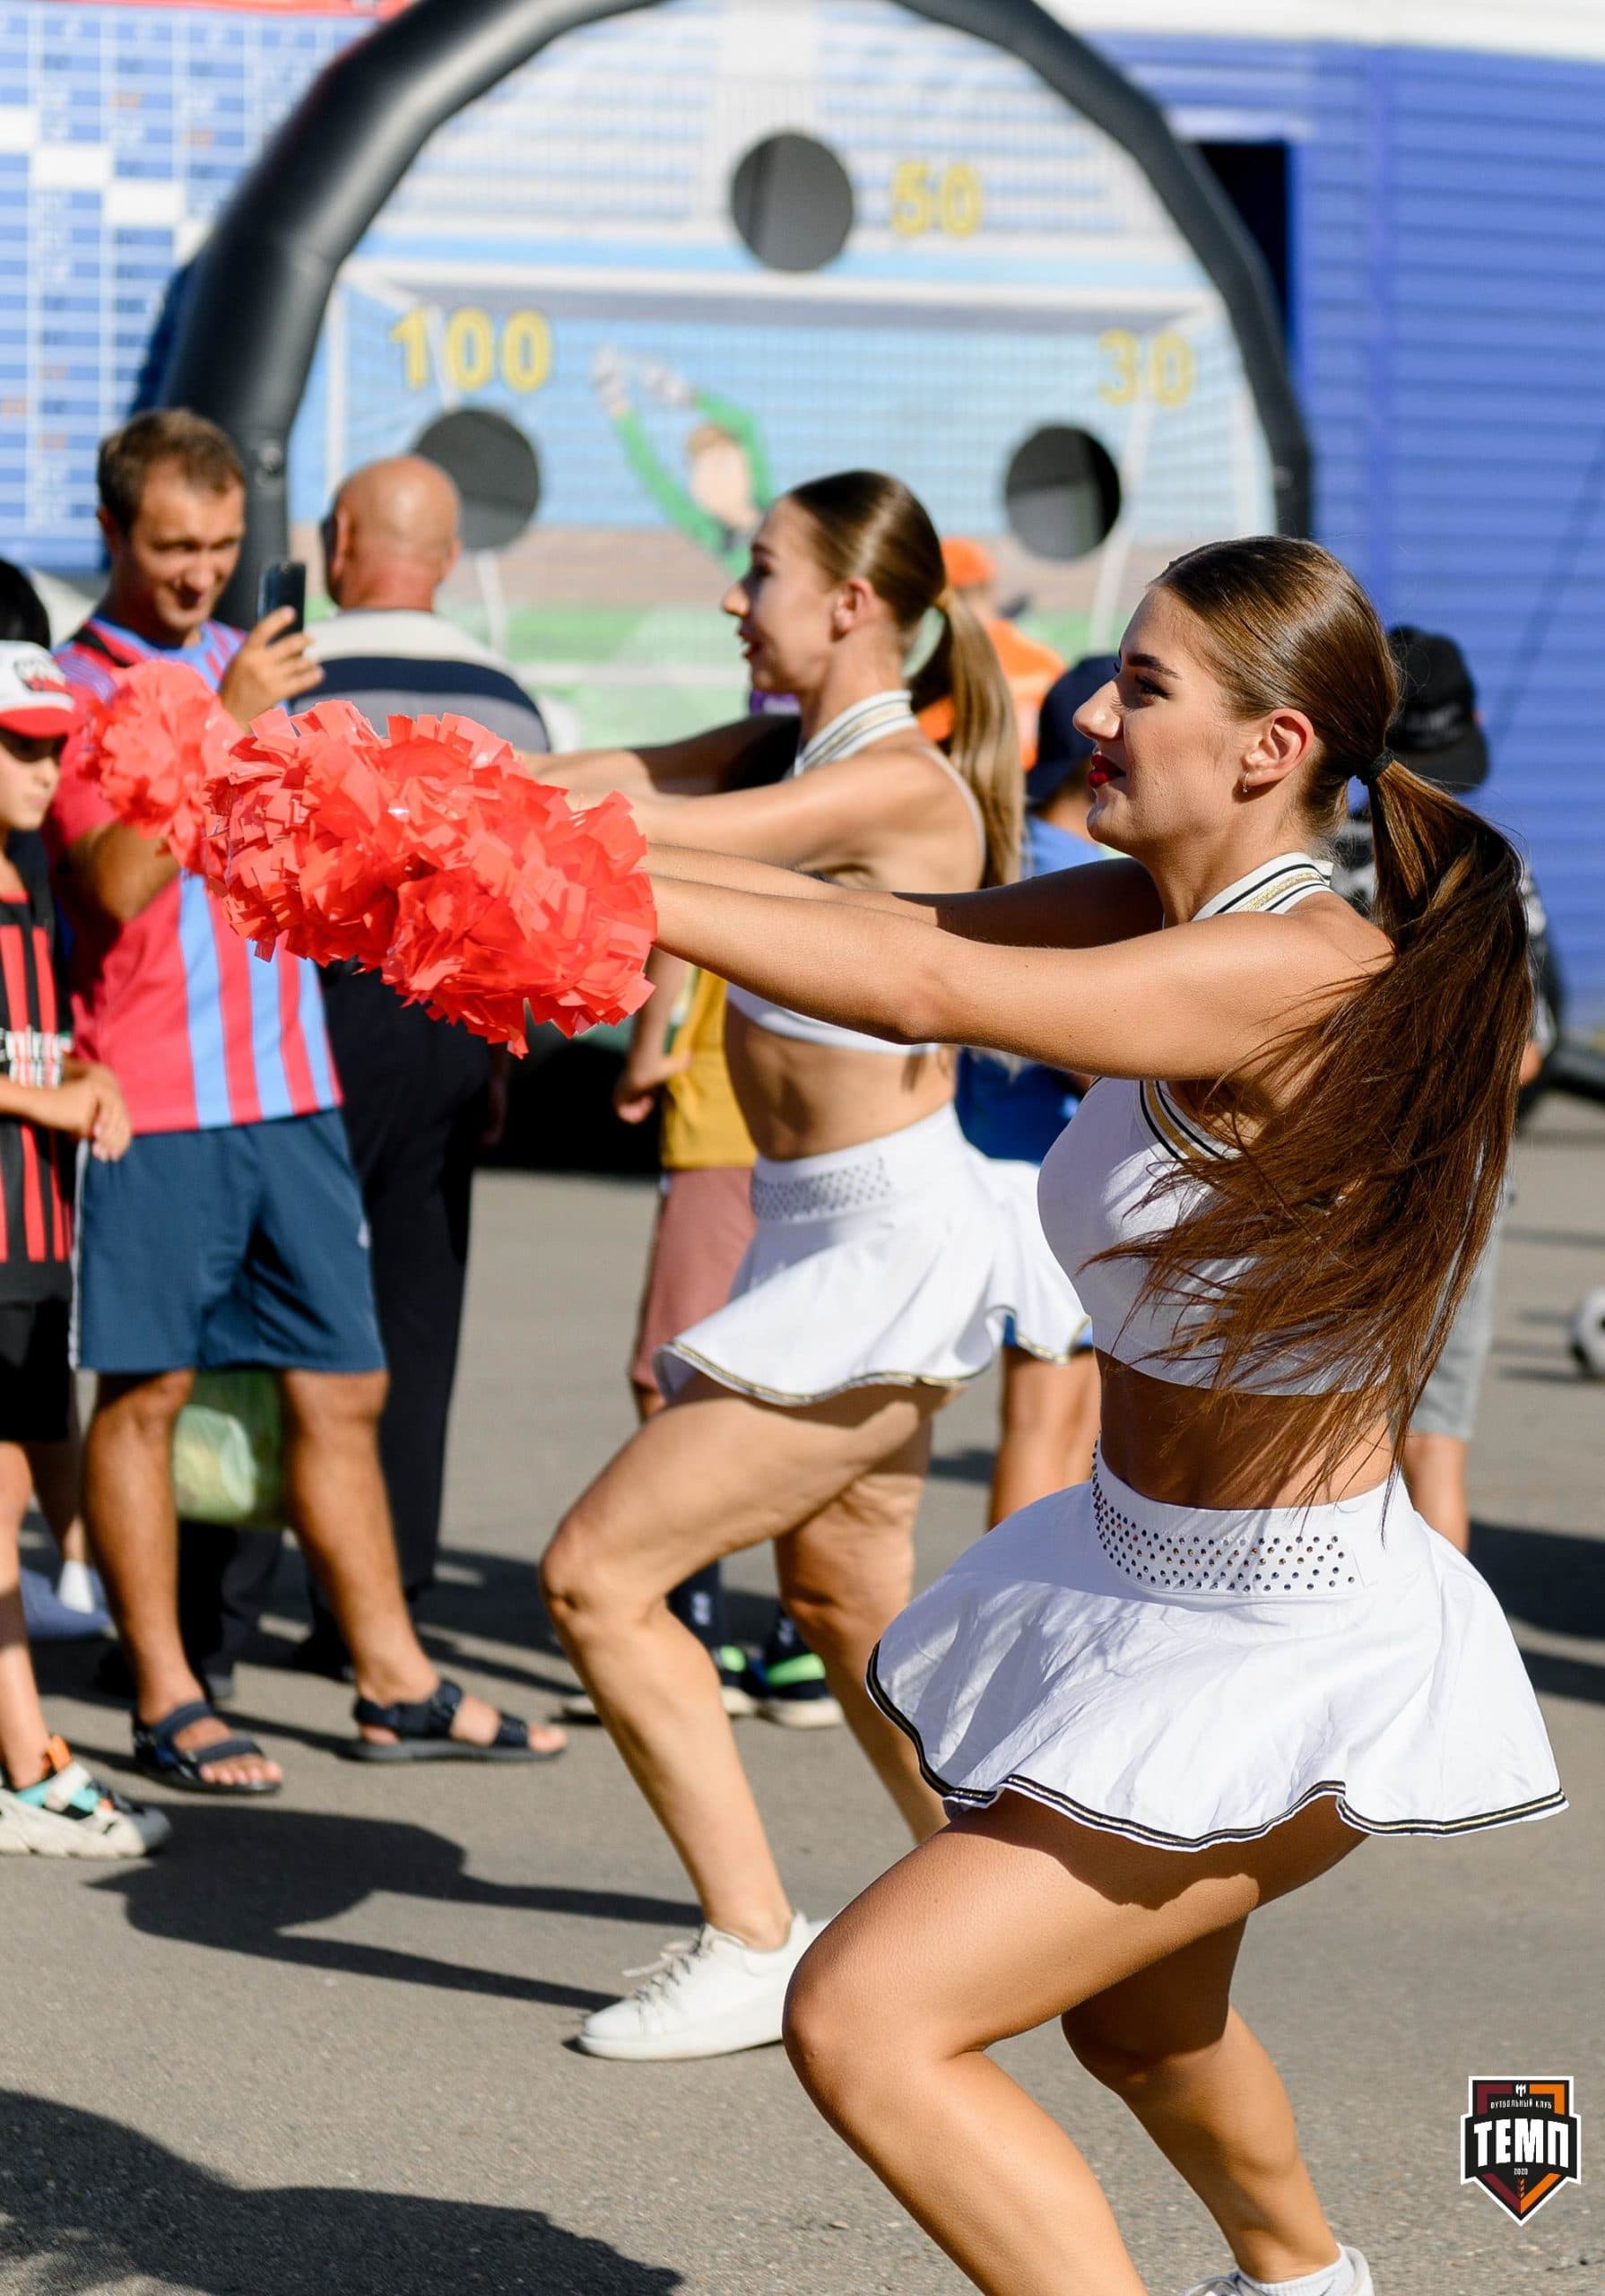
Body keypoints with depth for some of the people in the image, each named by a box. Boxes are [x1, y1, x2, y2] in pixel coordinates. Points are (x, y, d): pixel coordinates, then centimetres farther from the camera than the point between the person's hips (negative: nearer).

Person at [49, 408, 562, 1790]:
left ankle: (397, 1685, 15)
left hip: (289, 1089, 6)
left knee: (343, 1388, 9)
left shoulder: (256, 665, 15)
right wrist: (224, 723, -22)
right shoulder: (68, 690, -5)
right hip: (153, 1101, -6)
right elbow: (119, 879, -19)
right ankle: (166, 1705, 8)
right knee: (145, 1393, 1)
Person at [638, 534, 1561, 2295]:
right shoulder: (1175, 910, -1)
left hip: (1276, 1659, -10)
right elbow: (920, 925, -5)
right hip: (1148, 1579, 10)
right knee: (1137, 2021, 34)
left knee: (865, 2022, -17)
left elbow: (929, 990, -32)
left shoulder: (1308, 970, -27)